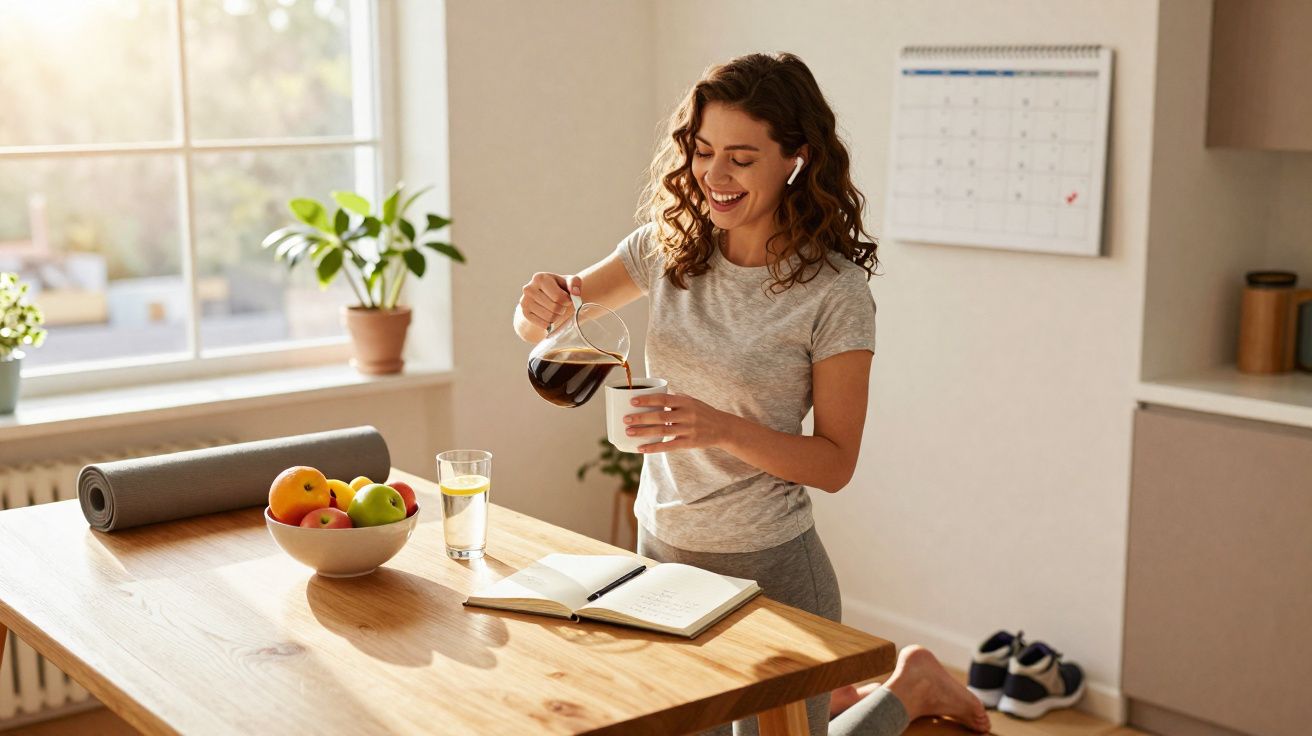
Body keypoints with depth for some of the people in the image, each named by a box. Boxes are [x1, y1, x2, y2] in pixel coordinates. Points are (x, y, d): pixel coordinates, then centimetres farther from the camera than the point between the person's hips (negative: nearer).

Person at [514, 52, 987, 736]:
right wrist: (541, 306, -16)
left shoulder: (835, 290, -16)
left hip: (768, 568, -5)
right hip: (659, 550, 5)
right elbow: (541, 320, 8)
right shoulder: (669, 245, -2)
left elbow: (835, 462, -12)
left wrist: (726, 429, -28)